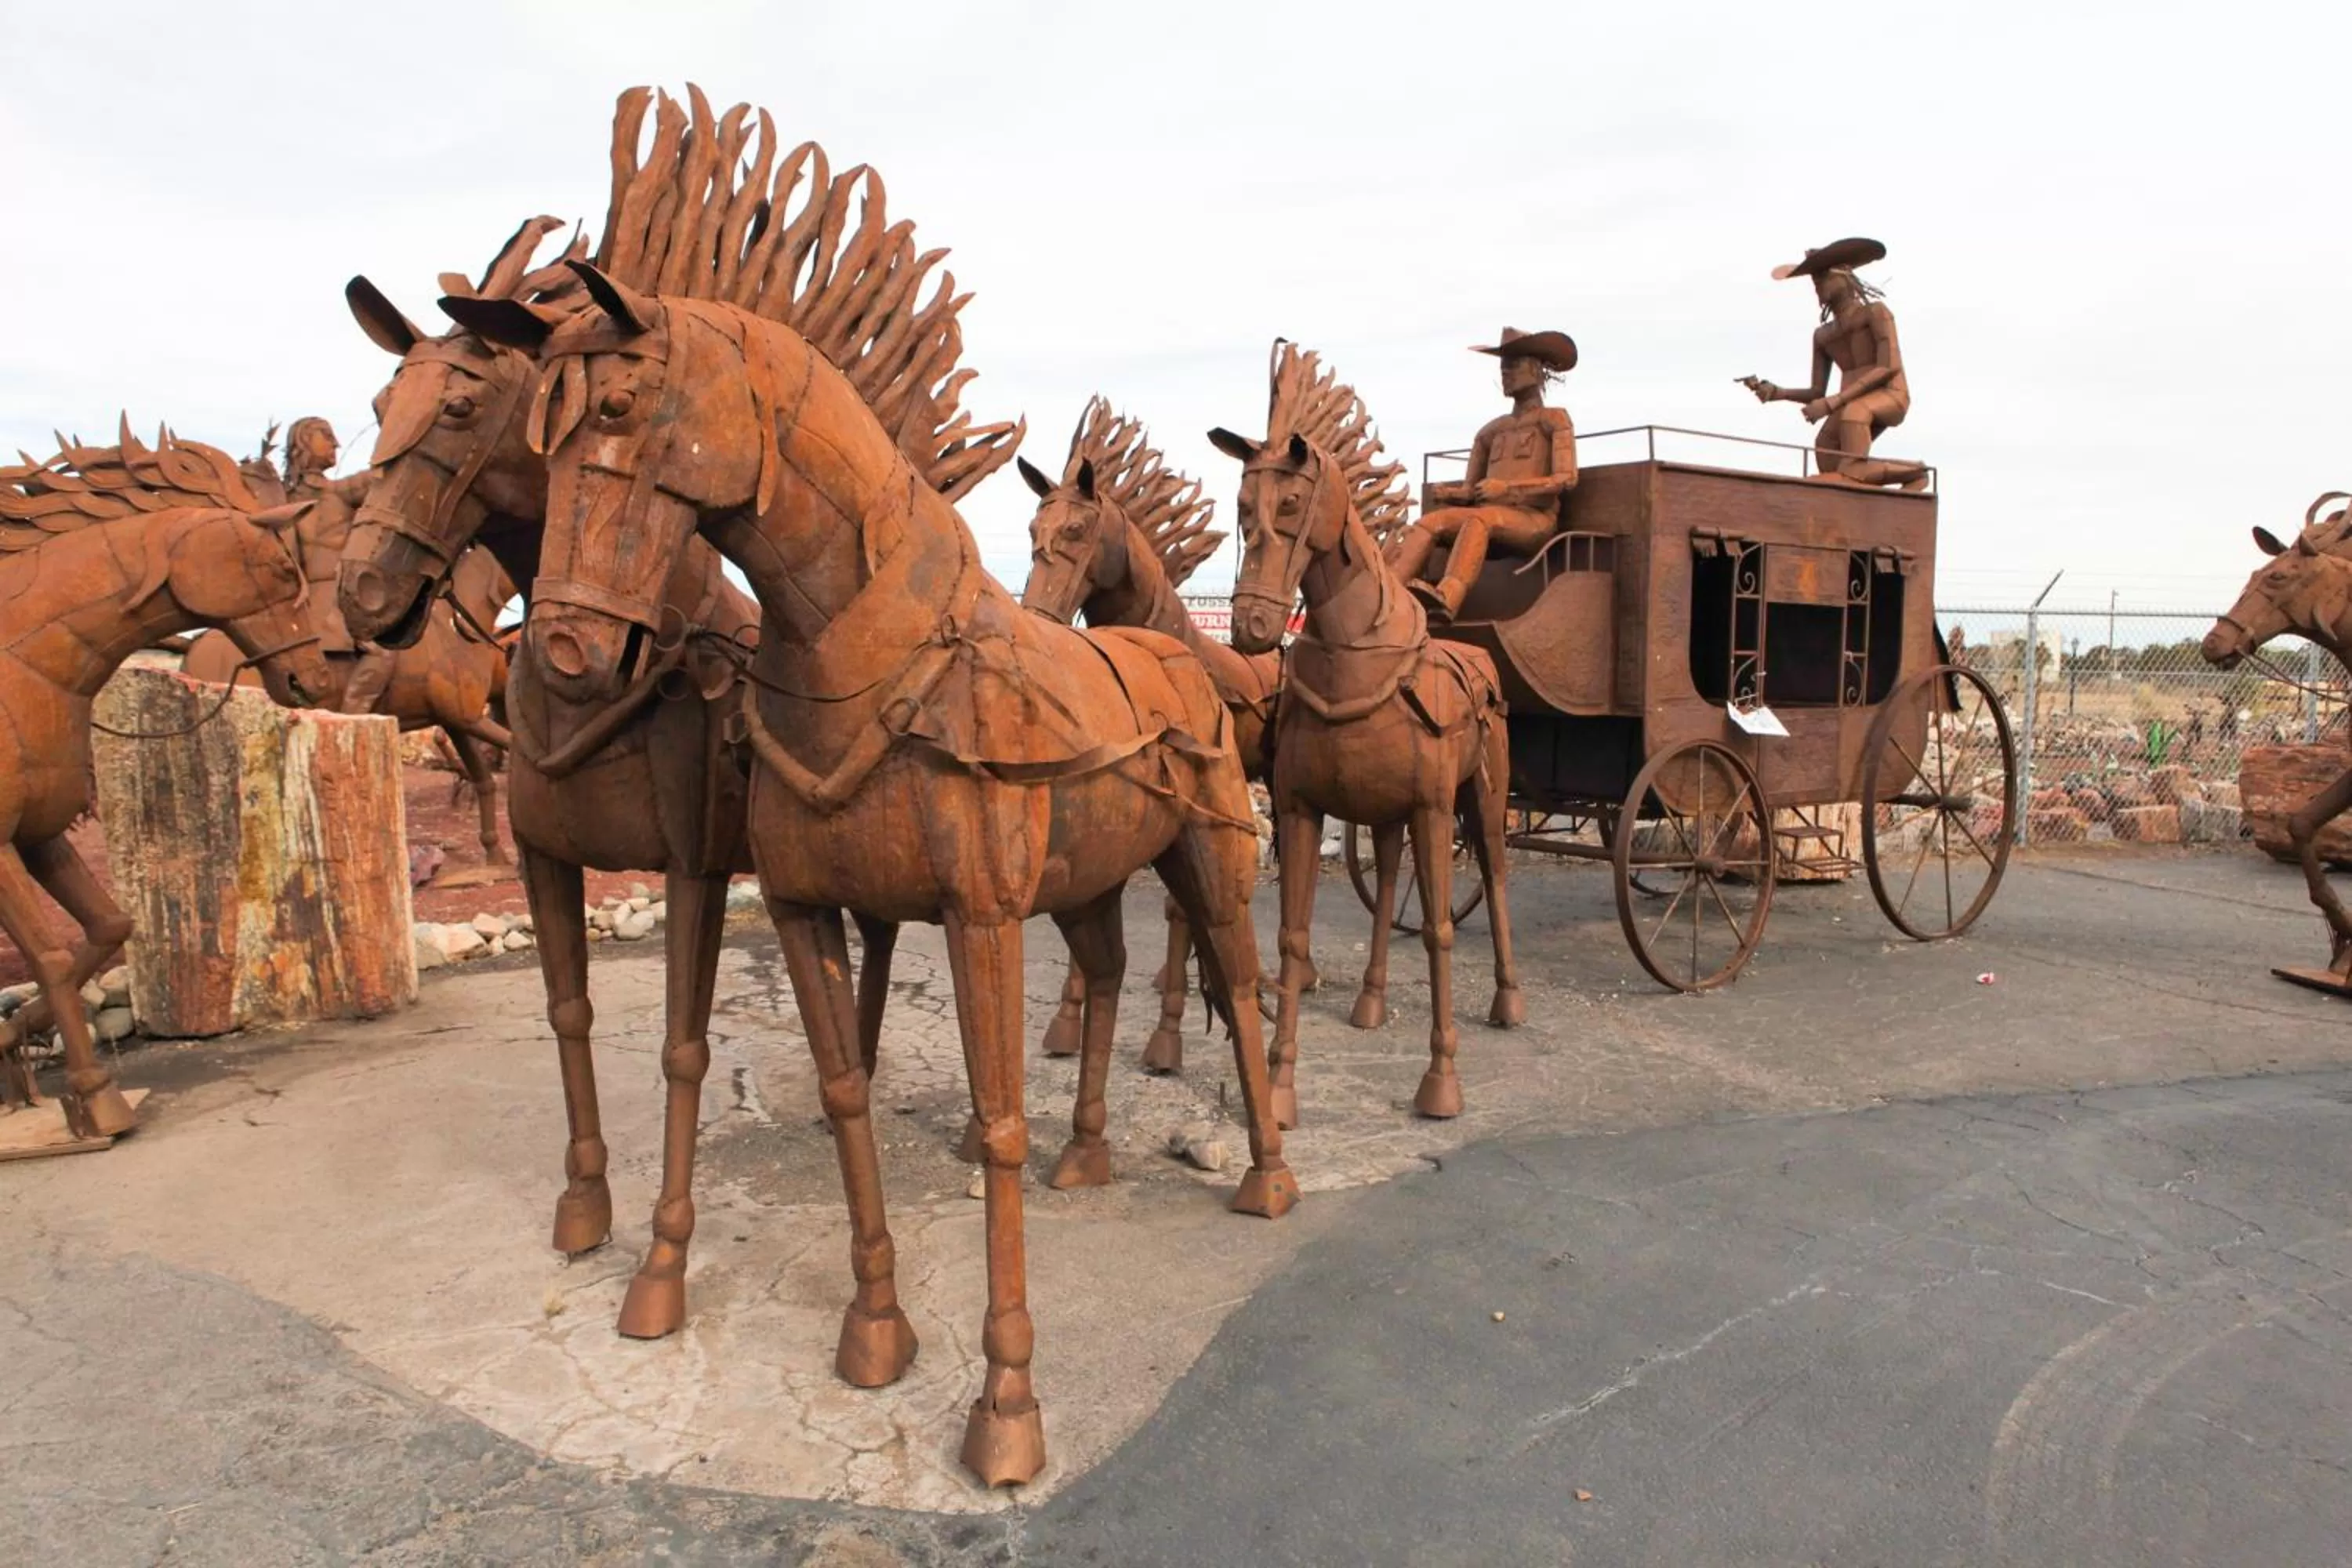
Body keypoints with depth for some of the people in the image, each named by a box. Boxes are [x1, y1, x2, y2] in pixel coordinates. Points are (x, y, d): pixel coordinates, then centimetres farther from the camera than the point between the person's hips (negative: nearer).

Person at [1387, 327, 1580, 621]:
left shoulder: (1554, 419, 10)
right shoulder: (1491, 430, 25)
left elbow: (1566, 478, -5)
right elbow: (1470, 490, 22)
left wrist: (1506, 487, -17)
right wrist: (1449, 493, -3)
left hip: (1534, 521, -4)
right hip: (1489, 520, 5)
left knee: (1479, 519, -37)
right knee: (1430, 521, -25)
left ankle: (1446, 599, -60)